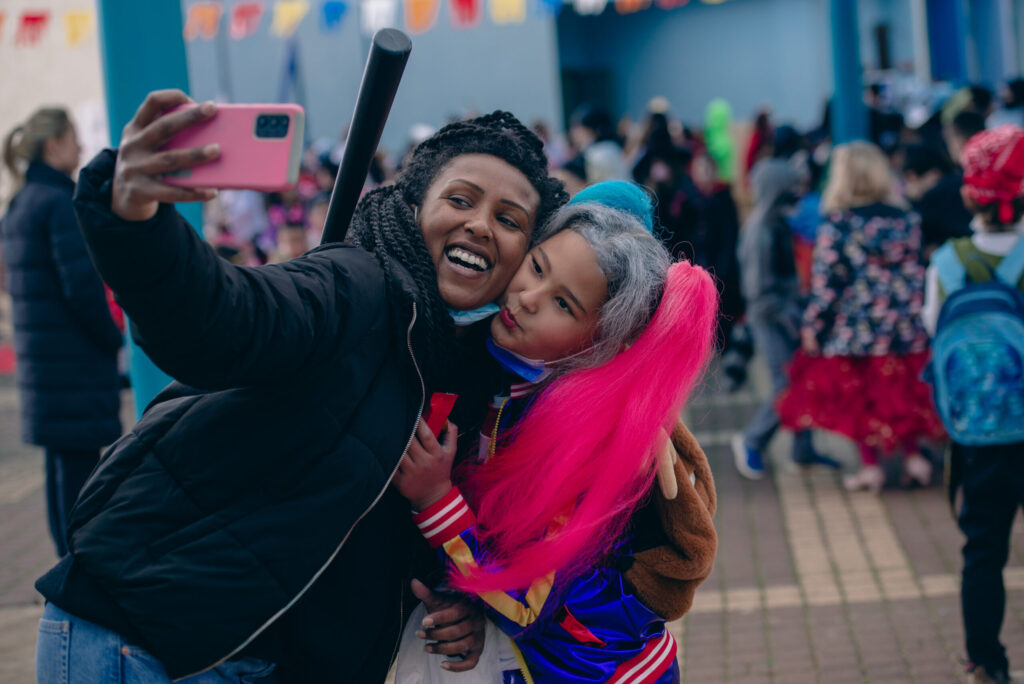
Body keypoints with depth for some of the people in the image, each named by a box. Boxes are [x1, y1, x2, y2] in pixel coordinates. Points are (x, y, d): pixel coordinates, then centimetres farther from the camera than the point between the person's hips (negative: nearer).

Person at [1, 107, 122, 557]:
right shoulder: (60, 203, -14)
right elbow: (81, 284, -21)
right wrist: (112, 336, -7)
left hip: (39, 354, 9)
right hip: (75, 361, -9)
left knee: (62, 468, 14)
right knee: (78, 465, -5)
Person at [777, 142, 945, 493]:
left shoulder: (838, 224, -13)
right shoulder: (905, 219, 1)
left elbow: (826, 280, -13)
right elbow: (919, 271, 7)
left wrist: (811, 325, -6)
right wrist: (915, 310, 18)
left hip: (854, 327, -4)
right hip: (905, 329, 4)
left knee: (858, 395, 9)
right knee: (902, 391, 16)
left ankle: (871, 465, 9)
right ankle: (914, 456, 14)